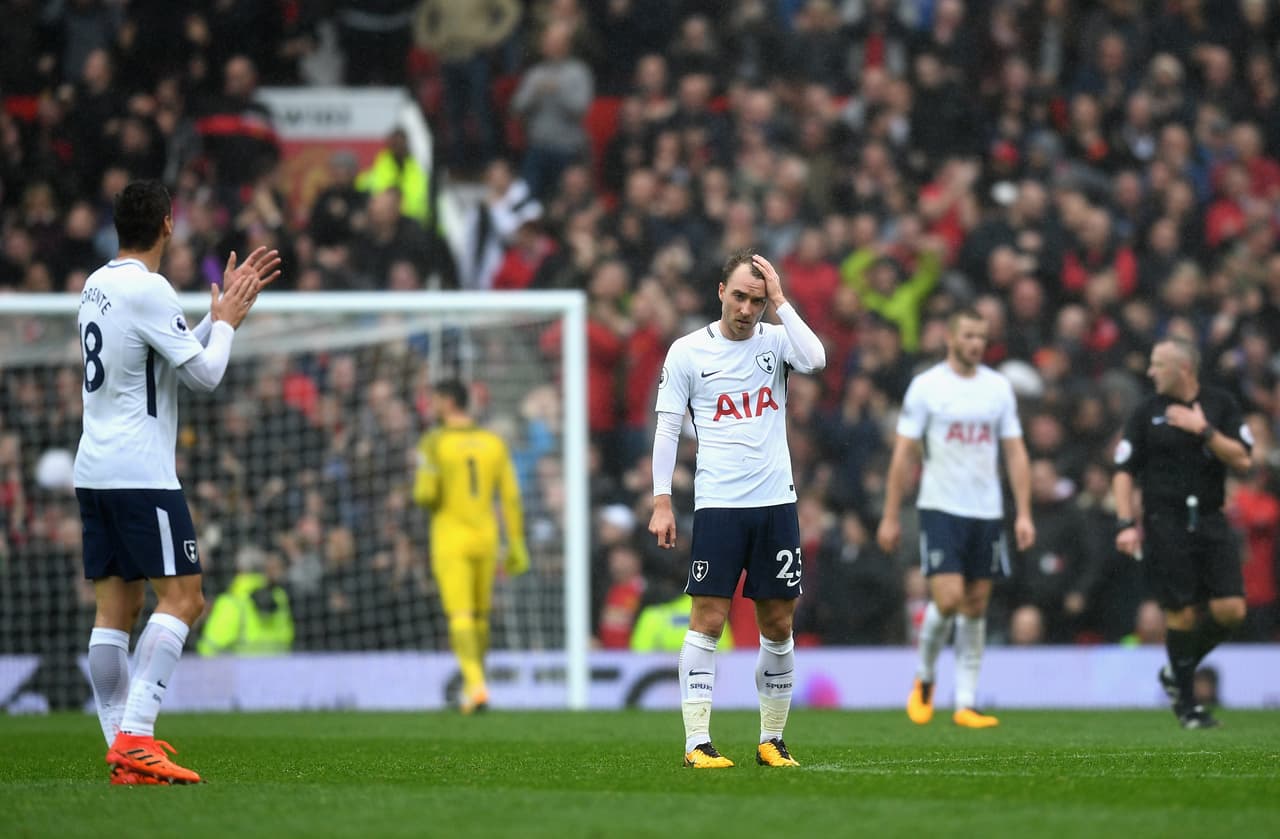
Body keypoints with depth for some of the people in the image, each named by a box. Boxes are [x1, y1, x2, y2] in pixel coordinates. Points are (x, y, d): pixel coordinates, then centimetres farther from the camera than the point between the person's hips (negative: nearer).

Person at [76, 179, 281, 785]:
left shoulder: (97, 285, 14)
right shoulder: (148, 290, -14)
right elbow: (205, 374, -10)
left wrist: (225, 306, 23)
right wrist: (226, 318, 6)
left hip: (95, 471, 9)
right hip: (142, 474, -9)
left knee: (115, 605, 6)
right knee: (182, 597, -8)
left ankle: (122, 750, 3)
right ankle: (135, 738, -18)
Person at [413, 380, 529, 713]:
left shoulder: (434, 443, -9)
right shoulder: (493, 443, 5)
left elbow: (426, 495, -16)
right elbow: (511, 497, 3)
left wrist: (423, 497, 9)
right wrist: (517, 545, 6)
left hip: (450, 538, -4)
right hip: (486, 536, 4)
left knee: (460, 617, -8)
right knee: (480, 616, 16)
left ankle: (476, 685, -23)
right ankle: (474, 683, 27)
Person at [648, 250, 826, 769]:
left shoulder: (775, 340, 7)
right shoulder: (688, 352, 1)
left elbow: (815, 360, -15)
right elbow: (667, 428, 3)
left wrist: (780, 301, -11)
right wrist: (662, 502, -3)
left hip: (776, 501, 3)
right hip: (717, 505, -3)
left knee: (778, 624, 5)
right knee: (708, 619, -7)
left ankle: (771, 740, 16)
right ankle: (697, 744, -6)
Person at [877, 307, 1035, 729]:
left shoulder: (999, 387, 7)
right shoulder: (926, 386, -3)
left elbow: (1015, 453, 9)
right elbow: (903, 454, -1)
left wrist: (1023, 513, 2)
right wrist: (891, 517, -3)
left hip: (987, 512, 4)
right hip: (940, 508, -4)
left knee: (976, 606, 4)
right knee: (947, 599, -15)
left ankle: (966, 703, 8)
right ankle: (924, 679, 10)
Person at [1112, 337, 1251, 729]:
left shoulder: (1221, 405, 6)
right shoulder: (1147, 411, 3)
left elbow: (1242, 460, -1)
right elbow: (1124, 471, 4)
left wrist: (1204, 430, -12)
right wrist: (1126, 524, -6)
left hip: (1210, 520, 2)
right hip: (1165, 523, -2)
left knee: (1231, 610, -7)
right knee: (1183, 614, -6)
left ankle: (1176, 674, 16)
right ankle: (1187, 702, 8)